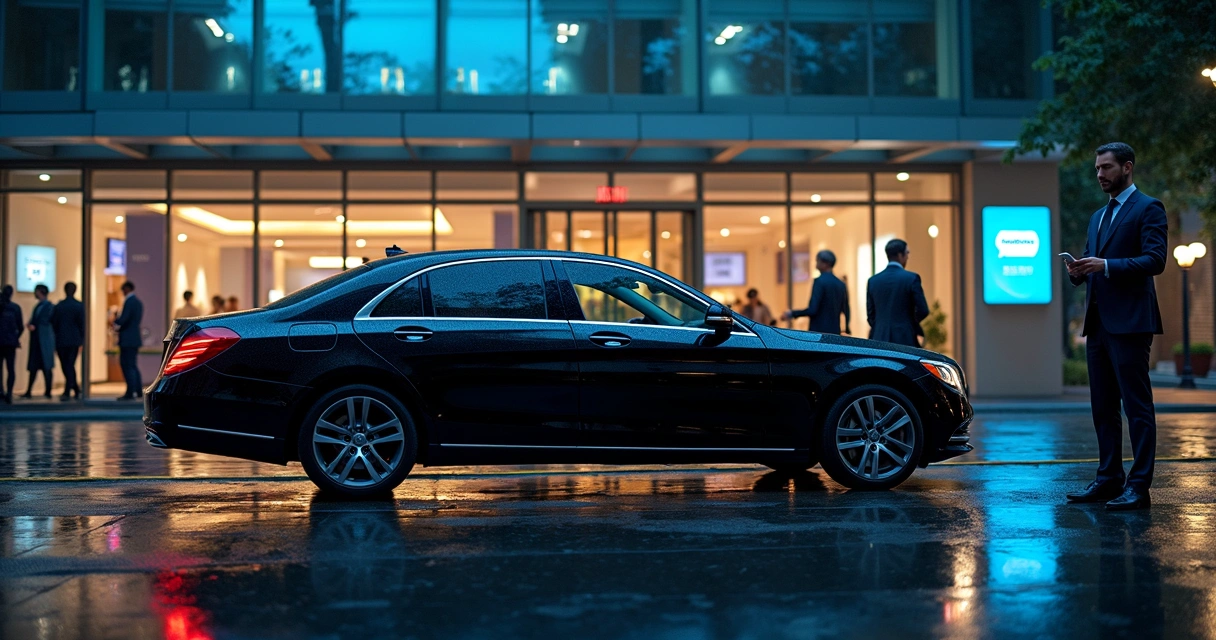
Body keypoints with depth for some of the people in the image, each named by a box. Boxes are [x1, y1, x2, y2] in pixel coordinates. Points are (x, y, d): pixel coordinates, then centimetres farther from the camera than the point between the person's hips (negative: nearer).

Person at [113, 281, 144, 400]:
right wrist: (120, 327, 11)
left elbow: (123, 318, -21)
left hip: (127, 339, -9)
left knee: (127, 366, -6)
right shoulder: (138, 302, 15)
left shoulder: (129, 302, -14)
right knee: (133, 365, 16)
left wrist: (115, 322, 0)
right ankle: (138, 390, 19)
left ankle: (130, 392, -6)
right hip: (135, 338, 9)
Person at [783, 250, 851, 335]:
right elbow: (845, 310, 17)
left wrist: (791, 314, -6)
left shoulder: (820, 281, -10)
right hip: (835, 332, 7)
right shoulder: (841, 284, 11)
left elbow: (812, 310, -16)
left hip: (819, 331, -7)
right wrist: (847, 329, 34)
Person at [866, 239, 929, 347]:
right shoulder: (911, 278, -6)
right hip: (905, 340, -4)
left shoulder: (873, 281, 6)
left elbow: (870, 315, 9)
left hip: (880, 339, 4)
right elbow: (923, 311, -6)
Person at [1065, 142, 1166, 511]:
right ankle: (1109, 479, 18)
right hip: (1098, 323, 8)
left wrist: (1106, 266, -21)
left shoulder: (1148, 208, -3)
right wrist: (1079, 271, -1)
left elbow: (1155, 260, -14)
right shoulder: (1098, 217, 22)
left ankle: (1139, 487, -5)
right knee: (1103, 407, 11)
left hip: (1129, 322, -8)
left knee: (1137, 405, -6)